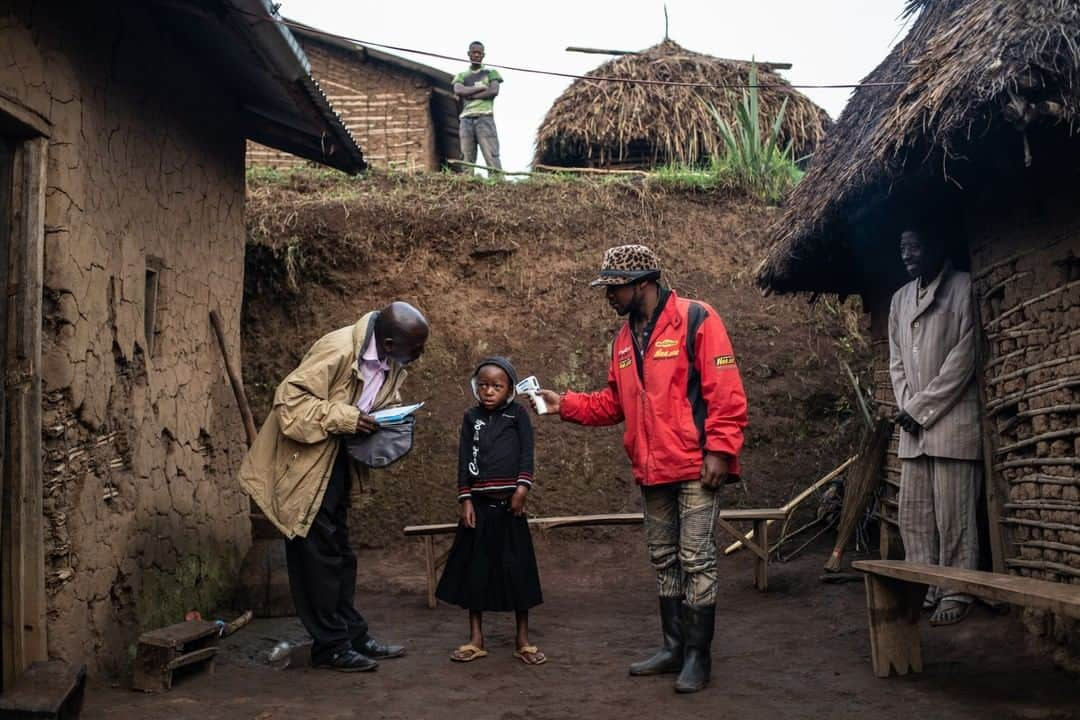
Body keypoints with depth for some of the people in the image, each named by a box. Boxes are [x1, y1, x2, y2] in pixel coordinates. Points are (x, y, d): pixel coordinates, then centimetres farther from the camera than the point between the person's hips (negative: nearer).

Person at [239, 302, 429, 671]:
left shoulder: (392, 365, -1)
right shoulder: (338, 349, -26)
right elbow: (290, 399, -27)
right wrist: (345, 418, -32)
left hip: (337, 462, 8)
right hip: (305, 462, -8)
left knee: (339, 551, 15)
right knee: (317, 552, -2)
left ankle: (353, 634, 23)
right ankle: (331, 646, 7)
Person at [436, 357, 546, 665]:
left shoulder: (517, 414, 4)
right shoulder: (471, 417, 8)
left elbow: (527, 452, -4)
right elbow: (463, 460, 5)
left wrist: (522, 487, -17)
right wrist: (465, 500, -2)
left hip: (510, 503, -2)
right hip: (479, 503, 2)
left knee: (517, 569, 2)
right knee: (475, 568, 6)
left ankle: (523, 640, 12)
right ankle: (475, 639, 17)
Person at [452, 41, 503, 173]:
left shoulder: (491, 73, 15)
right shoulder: (461, 76, 22)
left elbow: (494, 91, -3)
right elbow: (458, 91, 1)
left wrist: (469, 95, -3)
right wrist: (481, 88, -4)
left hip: (485, 118, -3)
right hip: (466, 120, 3)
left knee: (492, 157, -14)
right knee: (466, 160, -6)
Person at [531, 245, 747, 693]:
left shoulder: (696, 319, -11)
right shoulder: (625, 339, 13)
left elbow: (725, 391, -15)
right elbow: (615, 403, 17)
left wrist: (718, 451, -20)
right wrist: (565, 405, 6)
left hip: (695, 466, -8)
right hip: (652, 471, 8)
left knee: (696, 560, -2)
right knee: (664, 561, 15)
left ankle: (698, 655, 9)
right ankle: (673, 647, 26)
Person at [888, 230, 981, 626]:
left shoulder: (963, 287, -2)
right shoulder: (900, 299, 18)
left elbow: (964, 355, -9)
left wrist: (920, 408, -10)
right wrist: (905, 408, 1)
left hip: (951, 421, -6)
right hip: (912, 425, 6)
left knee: (953, 515, -4)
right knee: (913, 515, 6)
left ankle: (956, 595, 5)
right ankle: (924, 590, 14)